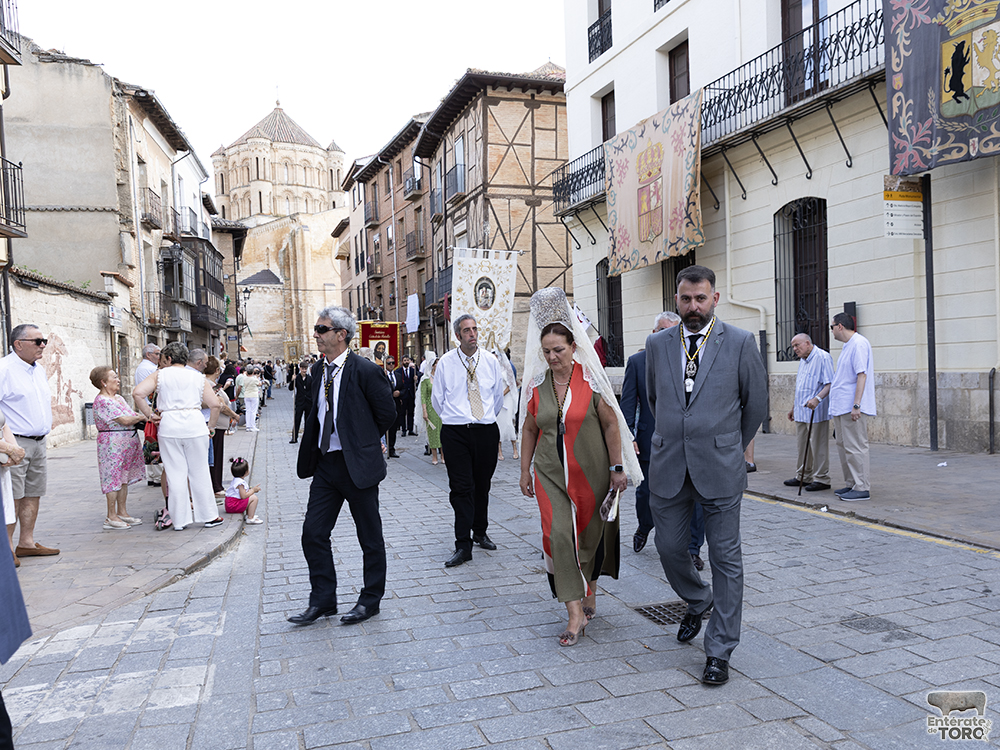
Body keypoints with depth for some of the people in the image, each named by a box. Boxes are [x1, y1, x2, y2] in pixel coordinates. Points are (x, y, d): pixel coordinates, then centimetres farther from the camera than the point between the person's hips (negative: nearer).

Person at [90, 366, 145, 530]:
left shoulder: (118, 398, 14)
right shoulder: (102, 401, -16)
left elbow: (132, 415, 17)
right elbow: (125, 420, -20)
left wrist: (140, 415, -3)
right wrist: (144, 416, -10)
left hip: (127, 442, 9)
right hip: (112, 444, -9)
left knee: (123, 478, 13)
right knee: (114, 479, -4)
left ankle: (122, 512, 21)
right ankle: (111, 517, 4)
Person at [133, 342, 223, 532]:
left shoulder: (160, 375, 6)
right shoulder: (198, 377, 10)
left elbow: (138, 393, -7)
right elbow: (215, 404, 4)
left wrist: (149, 415, 2)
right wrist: (211, 426, 15)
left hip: (168, 425, 0)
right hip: (194, 424, 1)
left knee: (175, 474, 5)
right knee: (199, 472, 9)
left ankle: (180, 520, 11)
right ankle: (208, 516, 15)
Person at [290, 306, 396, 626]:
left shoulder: (365, 370, -14)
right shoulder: (318, 370, 8)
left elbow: (387, 414, -8)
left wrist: (362, 442, 3)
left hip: (358, 465, -7)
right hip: (326, 464, 7)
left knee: (370, 537, 8)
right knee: (313, 533, 7)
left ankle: (370, 600, 24)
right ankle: (323, 600, 22)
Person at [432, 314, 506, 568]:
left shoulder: (490, 361, 5)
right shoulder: (445, 362, -1)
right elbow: (437, 399, 10)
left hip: (487, 431, 2)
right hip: (455, 433, -2)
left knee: (482, 486, 12)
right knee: (461, 488, -6)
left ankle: (480, 533, 31)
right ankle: (463, 546, -2)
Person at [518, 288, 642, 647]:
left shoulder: (591, 379, -7)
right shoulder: (536, 383, 1)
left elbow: (611, 424, -4)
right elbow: (529, 429, 10)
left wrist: (617, 468, -6)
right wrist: (525, 470, 10)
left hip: (591, 472, -1)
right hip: (551, 474, 2)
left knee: (590, 534, 11)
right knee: (558, 535, -9)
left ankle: (589, 591, 38)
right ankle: (575, 614, -3)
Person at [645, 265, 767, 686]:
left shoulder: (740, 344, -3)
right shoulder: (657, 344, 5)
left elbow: (756, 402, 8)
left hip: (719, 468, -3)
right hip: (668, 467, 3)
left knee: (725, 559, 2)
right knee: (669, 548, 11)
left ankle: (719, 652, 16)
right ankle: (697, 602, 43)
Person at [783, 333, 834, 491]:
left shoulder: (823, 357, -11)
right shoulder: (802, 360, 18)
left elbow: (830, 384, -18)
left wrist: (817, 398, -31)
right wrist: (793, 407, 25)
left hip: (816, 412, -9)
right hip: (801, 412, 9)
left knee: (818, 446, -3)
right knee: (803, 446, 13)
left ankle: (821, 479, 4)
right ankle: (803, 476, 22)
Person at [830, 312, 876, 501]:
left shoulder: (859, 344, -13)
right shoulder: (847, 346, 18)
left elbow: (861, 375, -20)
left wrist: (856, 405, -24)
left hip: (852, 408, -10)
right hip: (841, 407, 10)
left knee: (855, 448, -7)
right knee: (843, 446, 13)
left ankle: (862, 488, -2)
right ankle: (852, 484, 21)